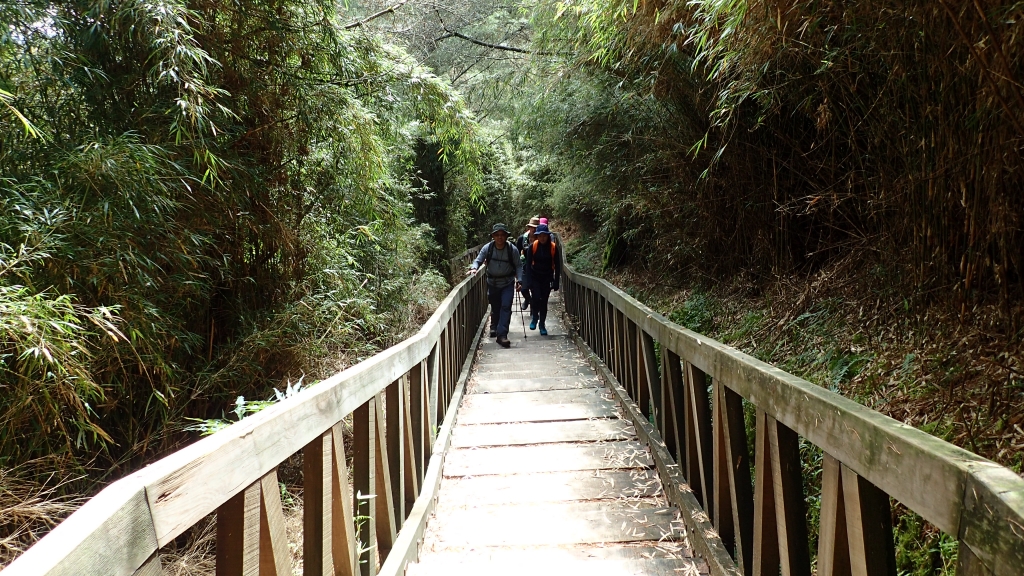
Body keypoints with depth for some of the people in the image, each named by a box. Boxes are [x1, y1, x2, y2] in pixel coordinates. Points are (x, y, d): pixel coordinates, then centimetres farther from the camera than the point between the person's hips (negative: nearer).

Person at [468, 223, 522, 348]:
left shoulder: (512, 249, -14)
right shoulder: (487, 248, -12)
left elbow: (519, 265, -6)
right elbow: (478, 260, -5)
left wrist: (519, 280, -15)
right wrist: (474, 268, -27)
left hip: (508, 283, -2)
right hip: (492, 283, 2)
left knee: (506, 306, -15)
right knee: (495, 307, 15)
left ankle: (502, 334, -17)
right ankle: (494, 327, 44)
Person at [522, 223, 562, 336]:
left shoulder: (554, 247, -8)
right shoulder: (532, 246, -9)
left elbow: (557, 266, -2)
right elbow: (528, 264, -6)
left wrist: (556, 282, -5)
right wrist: (528, 280, -12)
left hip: (547, 278, 1)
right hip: (535, 277, -1)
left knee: (544, 301, 3)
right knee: (536, 297, -16)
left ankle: (542, 324, 17)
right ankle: (535, 317, 12)